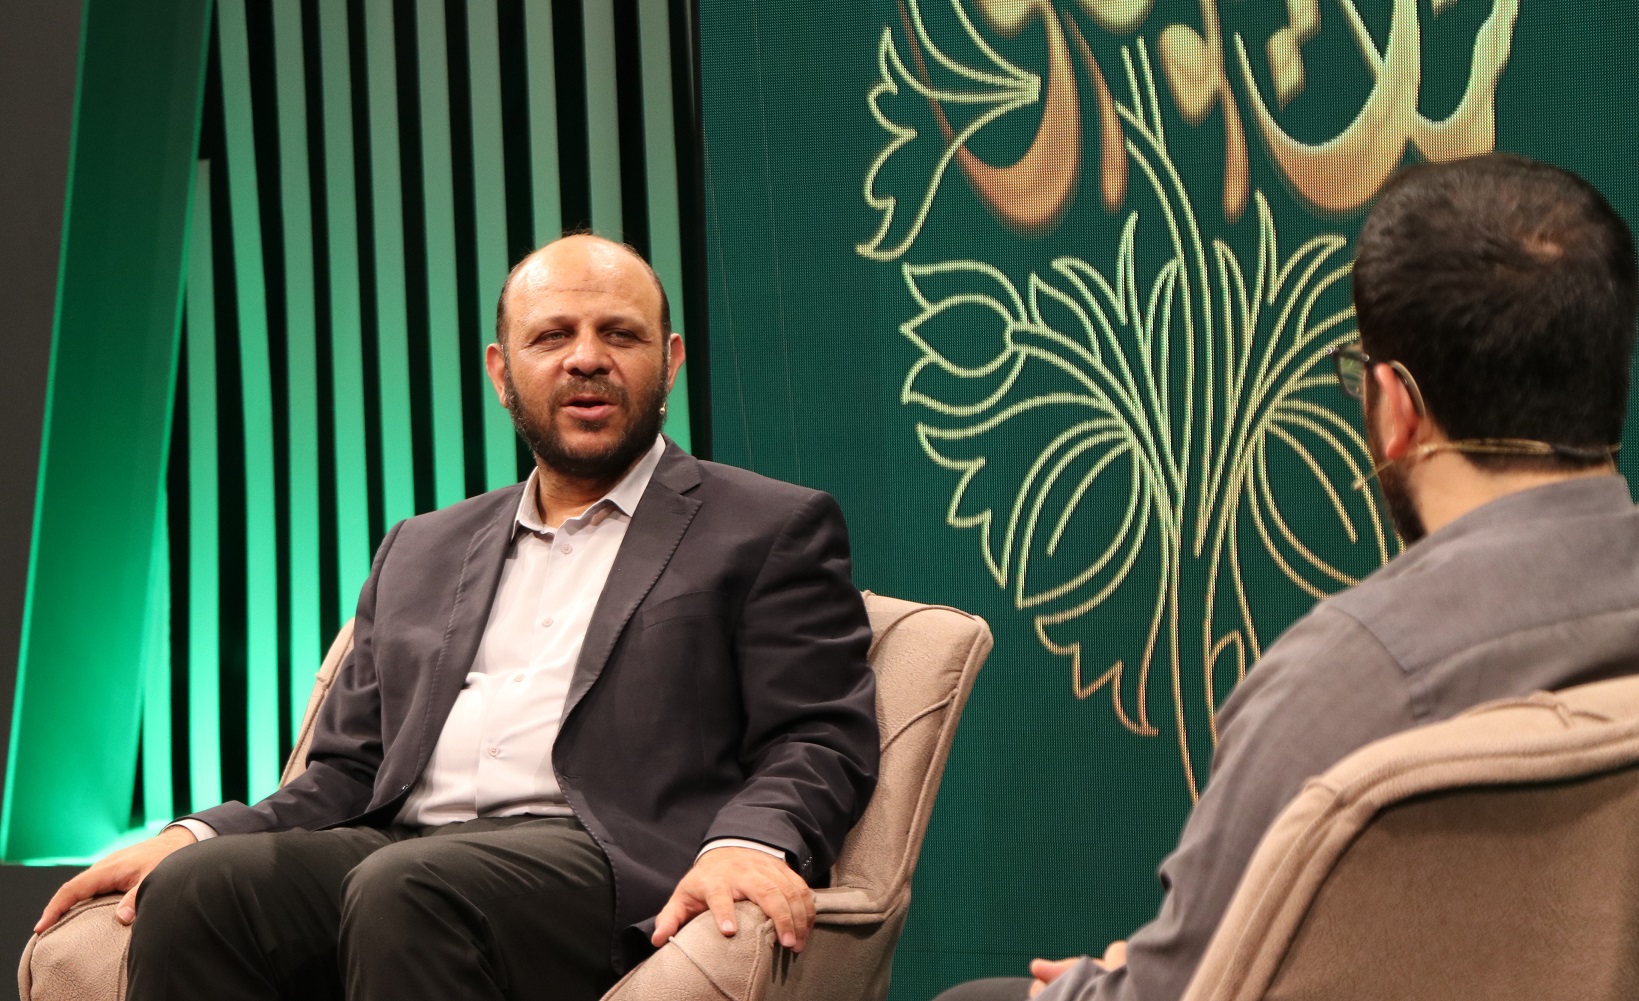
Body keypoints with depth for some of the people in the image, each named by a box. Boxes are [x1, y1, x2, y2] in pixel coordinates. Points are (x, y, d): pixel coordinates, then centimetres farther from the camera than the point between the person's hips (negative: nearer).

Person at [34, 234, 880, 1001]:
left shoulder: (772, 530, 14)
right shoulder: (422, 552, 29)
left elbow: (822, 741, 3)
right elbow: (348, 772, 25)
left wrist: (748, 842, -20)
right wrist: (196, 836, 5)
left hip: (611, 869, -4)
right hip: (397, 851, 5)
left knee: (407, 889, -36)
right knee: (194, 888, -25)